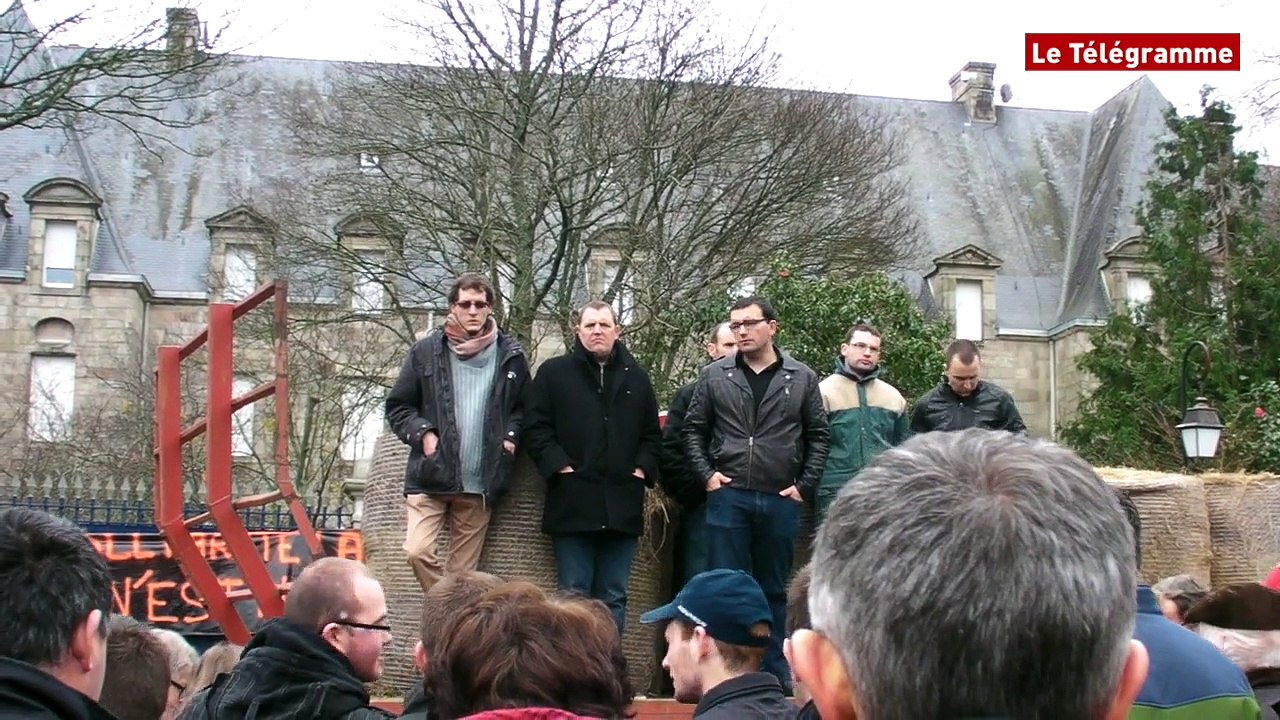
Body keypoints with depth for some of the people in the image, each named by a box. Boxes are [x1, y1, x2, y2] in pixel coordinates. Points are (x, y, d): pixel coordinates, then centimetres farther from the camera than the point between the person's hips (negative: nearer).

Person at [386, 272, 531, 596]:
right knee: (418, 551, -17)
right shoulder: (427, 351, 1)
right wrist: (422, 433, -8)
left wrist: (511, 436, -1)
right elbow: (398, 406, 7)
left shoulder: (510, 355, 3)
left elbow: (524, 407, 16)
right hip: (430, 476, -1)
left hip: (479, 484, 1)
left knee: (463, 570, 7)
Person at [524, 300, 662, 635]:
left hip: (622, 504, 3)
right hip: (573, 503, -3)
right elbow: (537, 428, 0)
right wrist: (559, 466, -11)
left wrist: (643, 469, 3)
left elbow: (652, 433, 18)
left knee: (614, 598, 8)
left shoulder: (636, 378, 15)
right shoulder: (553, 373, 5)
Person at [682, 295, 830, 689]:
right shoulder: (715, 376, 3)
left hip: (781, 501, 1)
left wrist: (805, 485, -1)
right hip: (728, 497, 0)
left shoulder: (802, 378, 3)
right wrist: (706, 473, -2)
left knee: (775, 590, 10)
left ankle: (776, 674, 19)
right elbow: (694, 429, 9)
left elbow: (818, 435, 7)